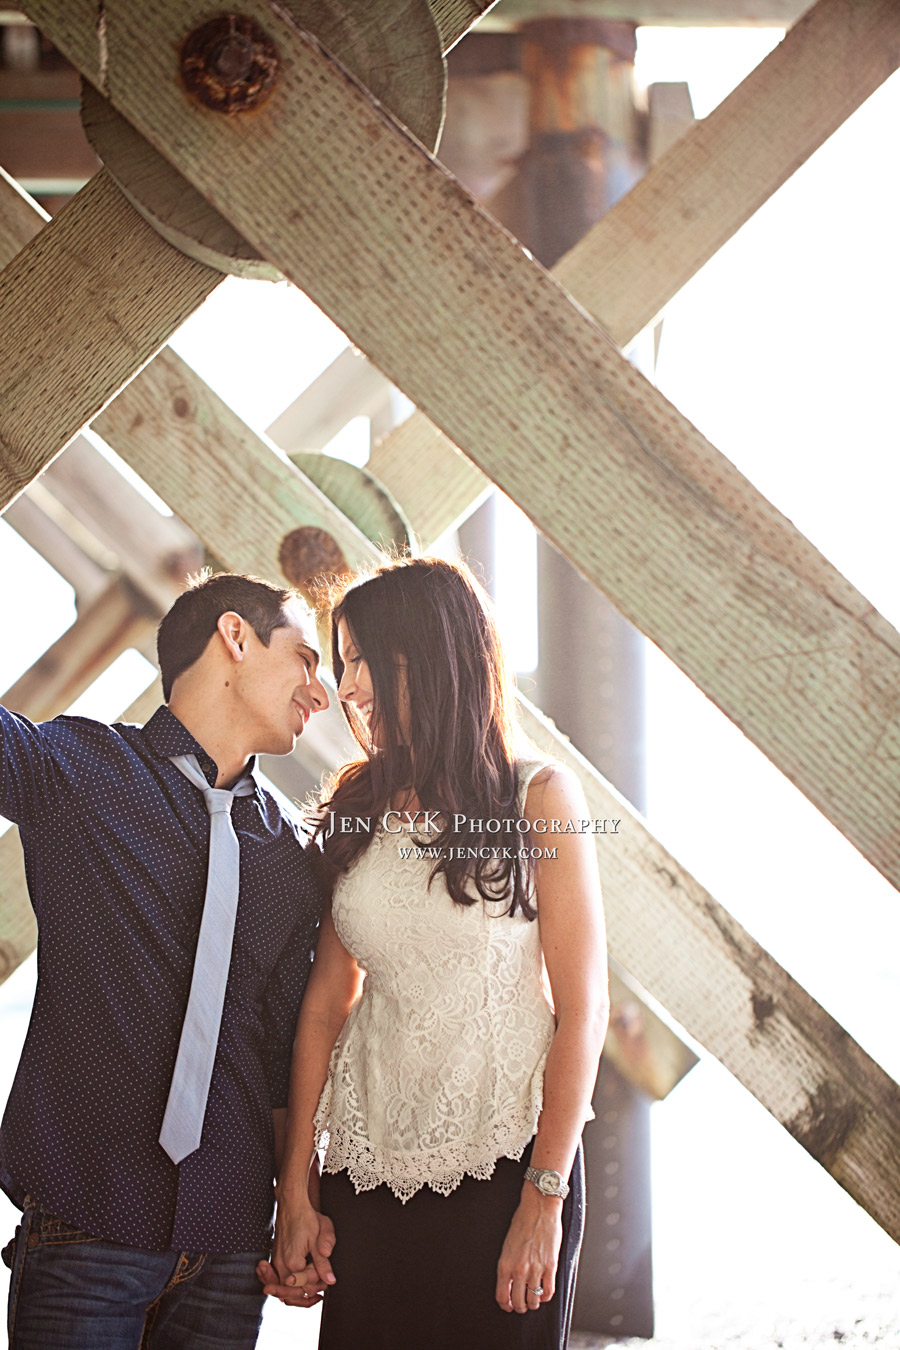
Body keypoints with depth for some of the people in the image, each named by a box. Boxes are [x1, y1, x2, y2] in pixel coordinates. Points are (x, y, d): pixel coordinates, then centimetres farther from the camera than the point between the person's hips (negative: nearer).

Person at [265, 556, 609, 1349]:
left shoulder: (539, 798, -3)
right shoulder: (355, 813, 10)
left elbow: (583, 1009, -6)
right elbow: (325, 1005, 9)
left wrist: (545, 1200, -12)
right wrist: (295, 1194, 4)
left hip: (503, 1163, -4)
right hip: (371, 1173, 4)